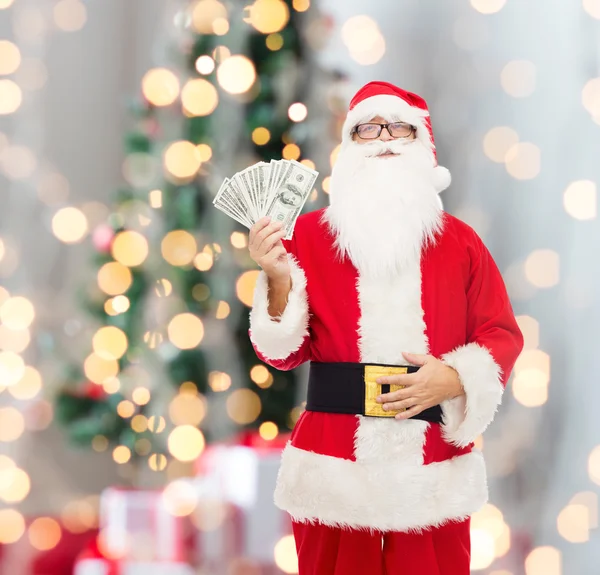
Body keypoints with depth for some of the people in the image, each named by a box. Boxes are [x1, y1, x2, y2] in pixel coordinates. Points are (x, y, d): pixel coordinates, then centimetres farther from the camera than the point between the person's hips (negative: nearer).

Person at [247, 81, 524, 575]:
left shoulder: (460, 241, 7)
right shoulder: (308, 234, 4)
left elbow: (502, 336, 6)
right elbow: (284, 352, 1)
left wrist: (455, 380, -11)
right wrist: (279, 279, -15)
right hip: (334, 470, -1)